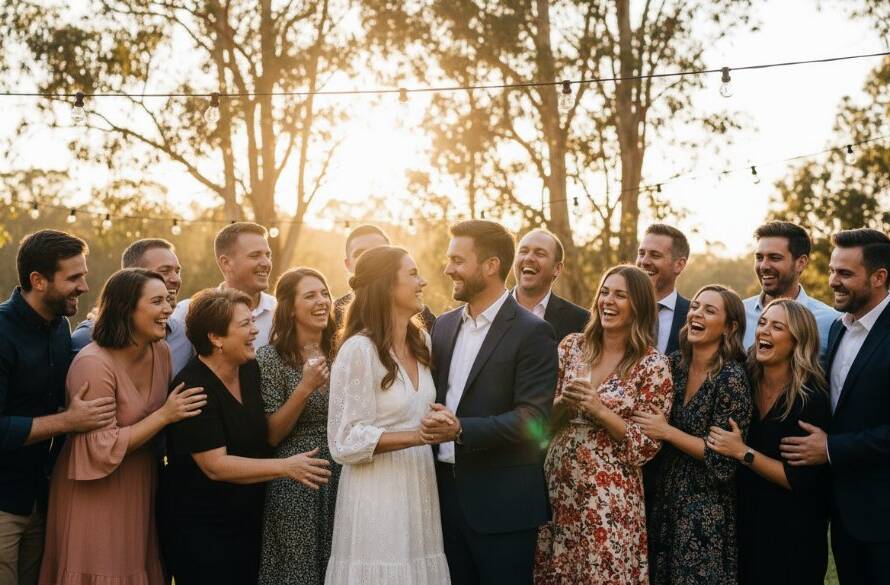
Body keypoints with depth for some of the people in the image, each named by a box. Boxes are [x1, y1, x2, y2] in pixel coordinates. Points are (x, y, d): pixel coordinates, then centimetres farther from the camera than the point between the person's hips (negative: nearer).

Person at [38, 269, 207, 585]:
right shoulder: (93, 364, -22)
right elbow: (103, 449, -23)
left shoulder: (161, 352, 1)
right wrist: (164, 416, -22)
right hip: (97, 496, -7)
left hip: (142, 488, 7)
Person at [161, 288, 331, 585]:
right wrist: (286, 467, -22)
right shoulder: (192, 388, -20)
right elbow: (215, 465, -23)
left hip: (248, 522, 7)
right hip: (200, 530, -7)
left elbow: (267, 433, 13)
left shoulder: (250, 369, 4)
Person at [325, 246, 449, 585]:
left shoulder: (421, 341, 10)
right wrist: (418, 436, -21)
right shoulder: (359, 349, -13)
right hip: (378, 492, -7)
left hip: (419, 487, 7)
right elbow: (347, 442, -15)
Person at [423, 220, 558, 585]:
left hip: (502, 501, -6)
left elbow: (532, 418, -17)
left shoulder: (532, 333, -9)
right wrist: (432, 421, -2)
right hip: (446, 490, 6)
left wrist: (461, 429, -26)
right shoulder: (445, 325, 12)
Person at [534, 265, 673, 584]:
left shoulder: (653, 364, -7)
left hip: (609, 497, -4)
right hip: (557, 484, 4)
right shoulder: (572, 345, 5)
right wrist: (564, 403, -12)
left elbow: (647, 446, -8)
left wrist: (598, 409, -17)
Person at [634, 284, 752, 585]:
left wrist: (667, 432, -17)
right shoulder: (675, 363, 1)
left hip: (706, 511, -6)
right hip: (664, 498, 6)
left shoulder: (732, 378, -16)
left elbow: (723, 458, -17)